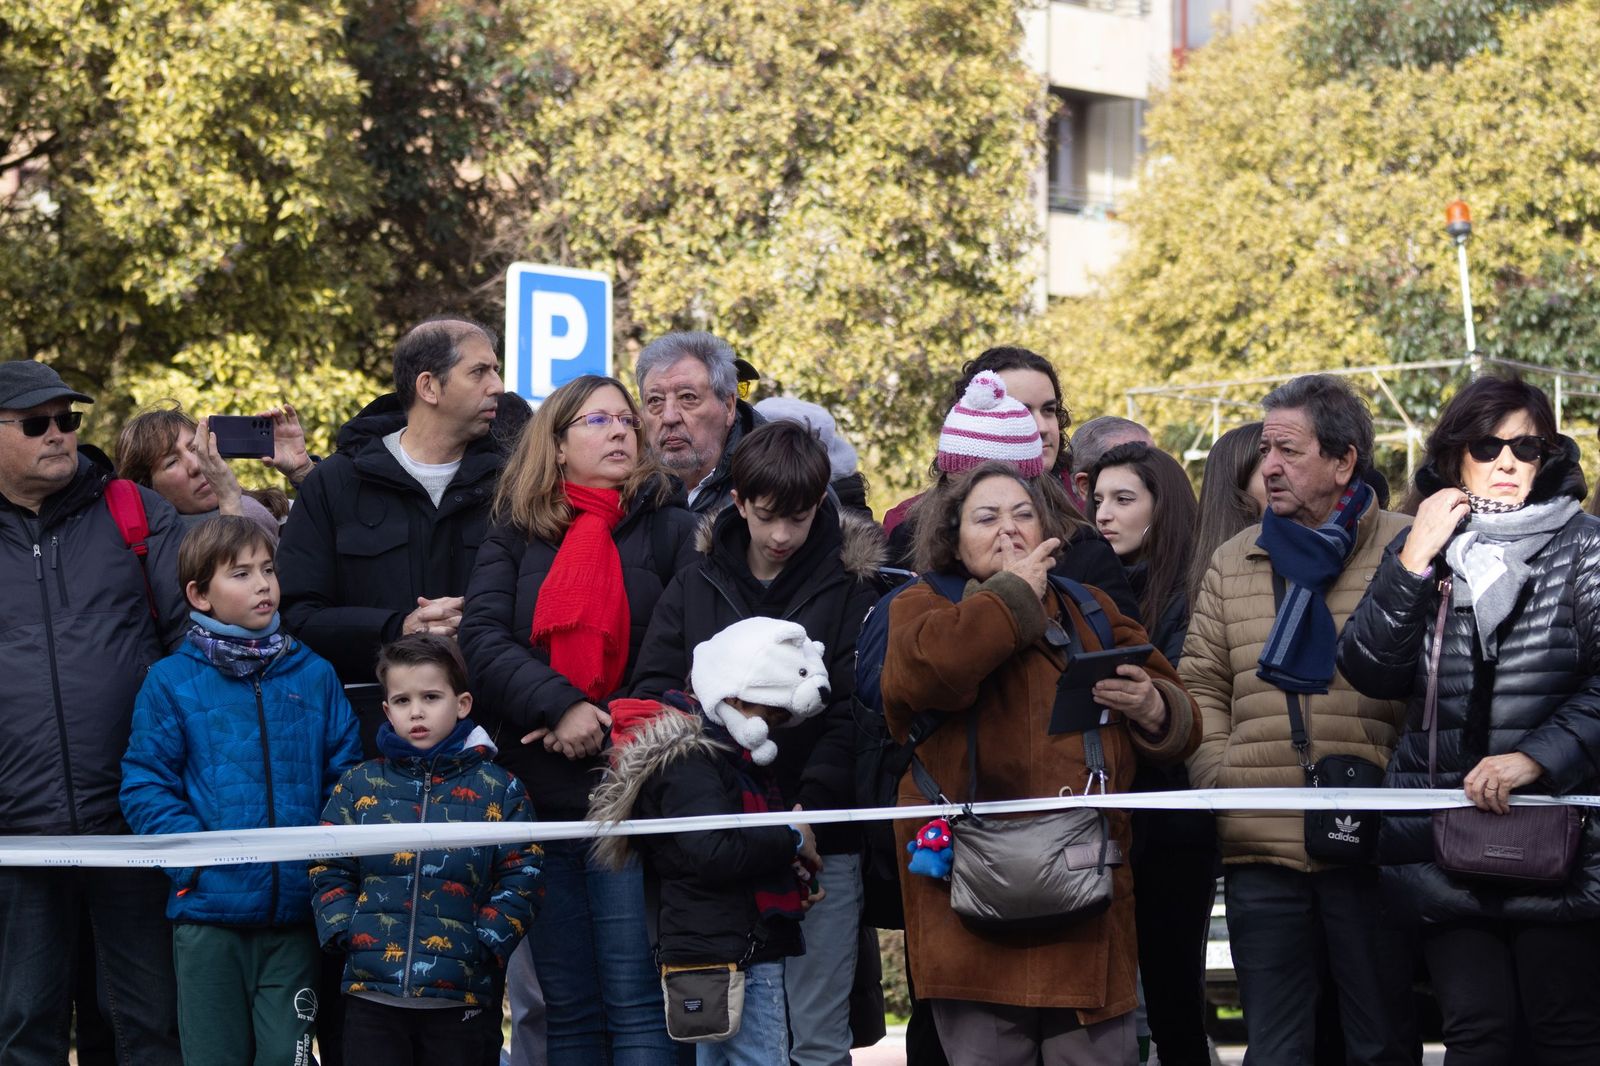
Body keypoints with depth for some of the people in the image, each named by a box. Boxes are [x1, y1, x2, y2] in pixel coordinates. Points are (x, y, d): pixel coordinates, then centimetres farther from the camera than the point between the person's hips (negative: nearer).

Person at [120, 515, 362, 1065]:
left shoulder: (314, 675, 7)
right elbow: (145, 786, -3)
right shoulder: (171, 683, -1)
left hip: (296, 911, 2)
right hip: (207, 915, -2)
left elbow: (346, 774, 7)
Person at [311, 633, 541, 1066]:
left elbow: (520, 880, 0)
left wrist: (484, 944, -10)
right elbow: (330, 871, 8)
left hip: (463, 998, -1)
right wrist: (347, 932, -6)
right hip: (372, 993, 1)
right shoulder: (360, 785, 8)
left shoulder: (499, 791, 3)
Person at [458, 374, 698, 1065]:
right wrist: (558, 706, -18)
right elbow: (482, 637, -4)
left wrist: (610, 724, -13)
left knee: (636, 1005, -7)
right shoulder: (515, 535, 11)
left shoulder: (671, 529, 6)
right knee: (567, 1009, 8)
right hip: (537, 796, 3)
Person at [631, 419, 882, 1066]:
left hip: (821, 843, -2)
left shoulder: (849, 590, 4)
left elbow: (852, 714, -4)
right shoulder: (694, 589, 10)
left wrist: (811, 807, -17)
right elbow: (652, 695, 6)